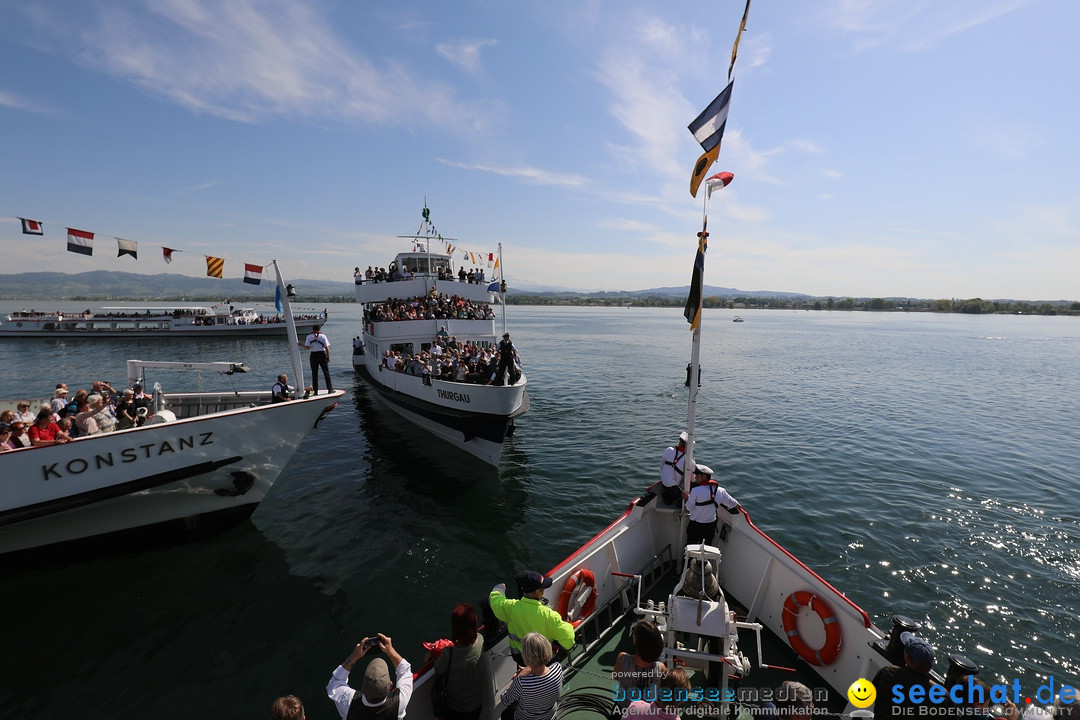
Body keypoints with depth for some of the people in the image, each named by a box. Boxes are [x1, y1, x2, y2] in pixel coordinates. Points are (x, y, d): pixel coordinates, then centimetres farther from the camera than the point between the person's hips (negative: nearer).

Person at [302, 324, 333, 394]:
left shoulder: (309, 336, 0)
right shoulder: (323, 336, -2)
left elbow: (308, 347, -7)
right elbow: (327, 348, -5)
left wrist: (302, 344, 9)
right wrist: (328, 357, 1)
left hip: (313, 355, 1)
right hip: (322, 354, -1)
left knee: (314, 373, 7)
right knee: (326, 372, 6)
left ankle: (315, 391, 7)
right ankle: (330, 389, 6)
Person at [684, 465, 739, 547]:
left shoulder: (695, 490, -22)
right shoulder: (720, 491, -8)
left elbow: (688, 509, -14)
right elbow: (735, 505, 5)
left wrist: (687, 498, 3)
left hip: (695, 526, -4)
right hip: (711, 526, 4)